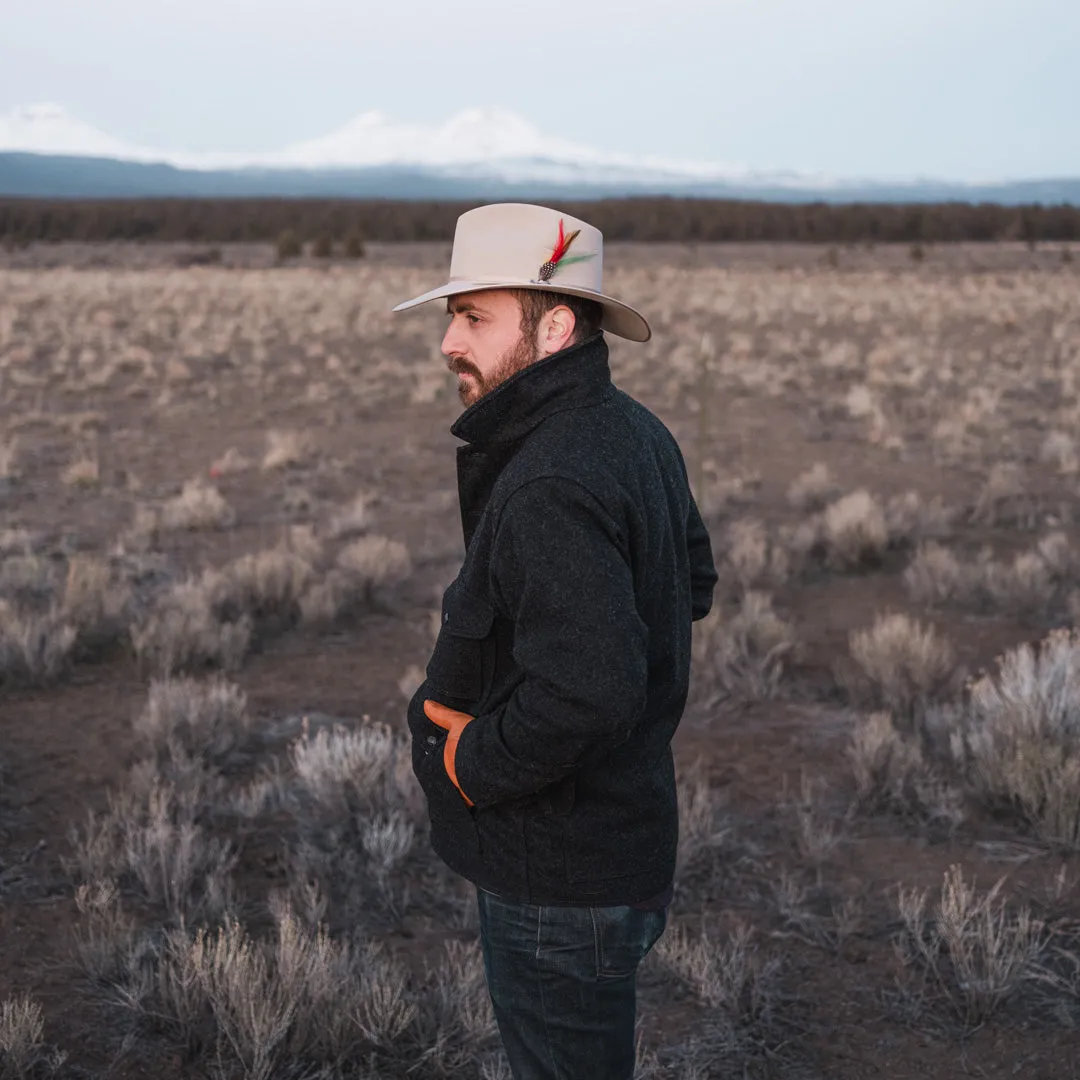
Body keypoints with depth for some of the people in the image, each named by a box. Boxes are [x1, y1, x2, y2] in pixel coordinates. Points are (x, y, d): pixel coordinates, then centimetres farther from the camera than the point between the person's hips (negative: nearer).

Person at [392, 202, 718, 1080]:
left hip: (561, 882, -10)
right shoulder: (638, 433, 4)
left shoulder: (549, 487, -27)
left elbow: (586, 692, -36)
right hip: (629, 835, 10)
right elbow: (694, 581, 19)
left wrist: (474, 759, -18)